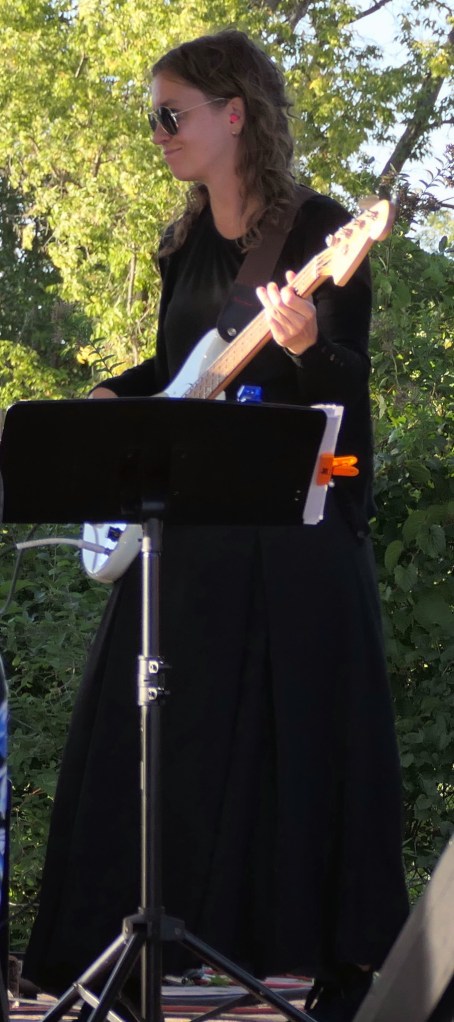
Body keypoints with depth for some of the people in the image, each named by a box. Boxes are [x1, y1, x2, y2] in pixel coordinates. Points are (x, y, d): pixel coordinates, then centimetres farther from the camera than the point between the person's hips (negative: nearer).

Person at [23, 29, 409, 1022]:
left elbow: (352, 379, -14)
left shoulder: (318, 230, -8)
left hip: (296, 521, -7)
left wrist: (305, 344, -34)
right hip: (189, 526, 7)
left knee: (302, 736, -4)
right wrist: (109, 399, 5)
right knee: (157, 734, 6)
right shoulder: (186, 245, 13)